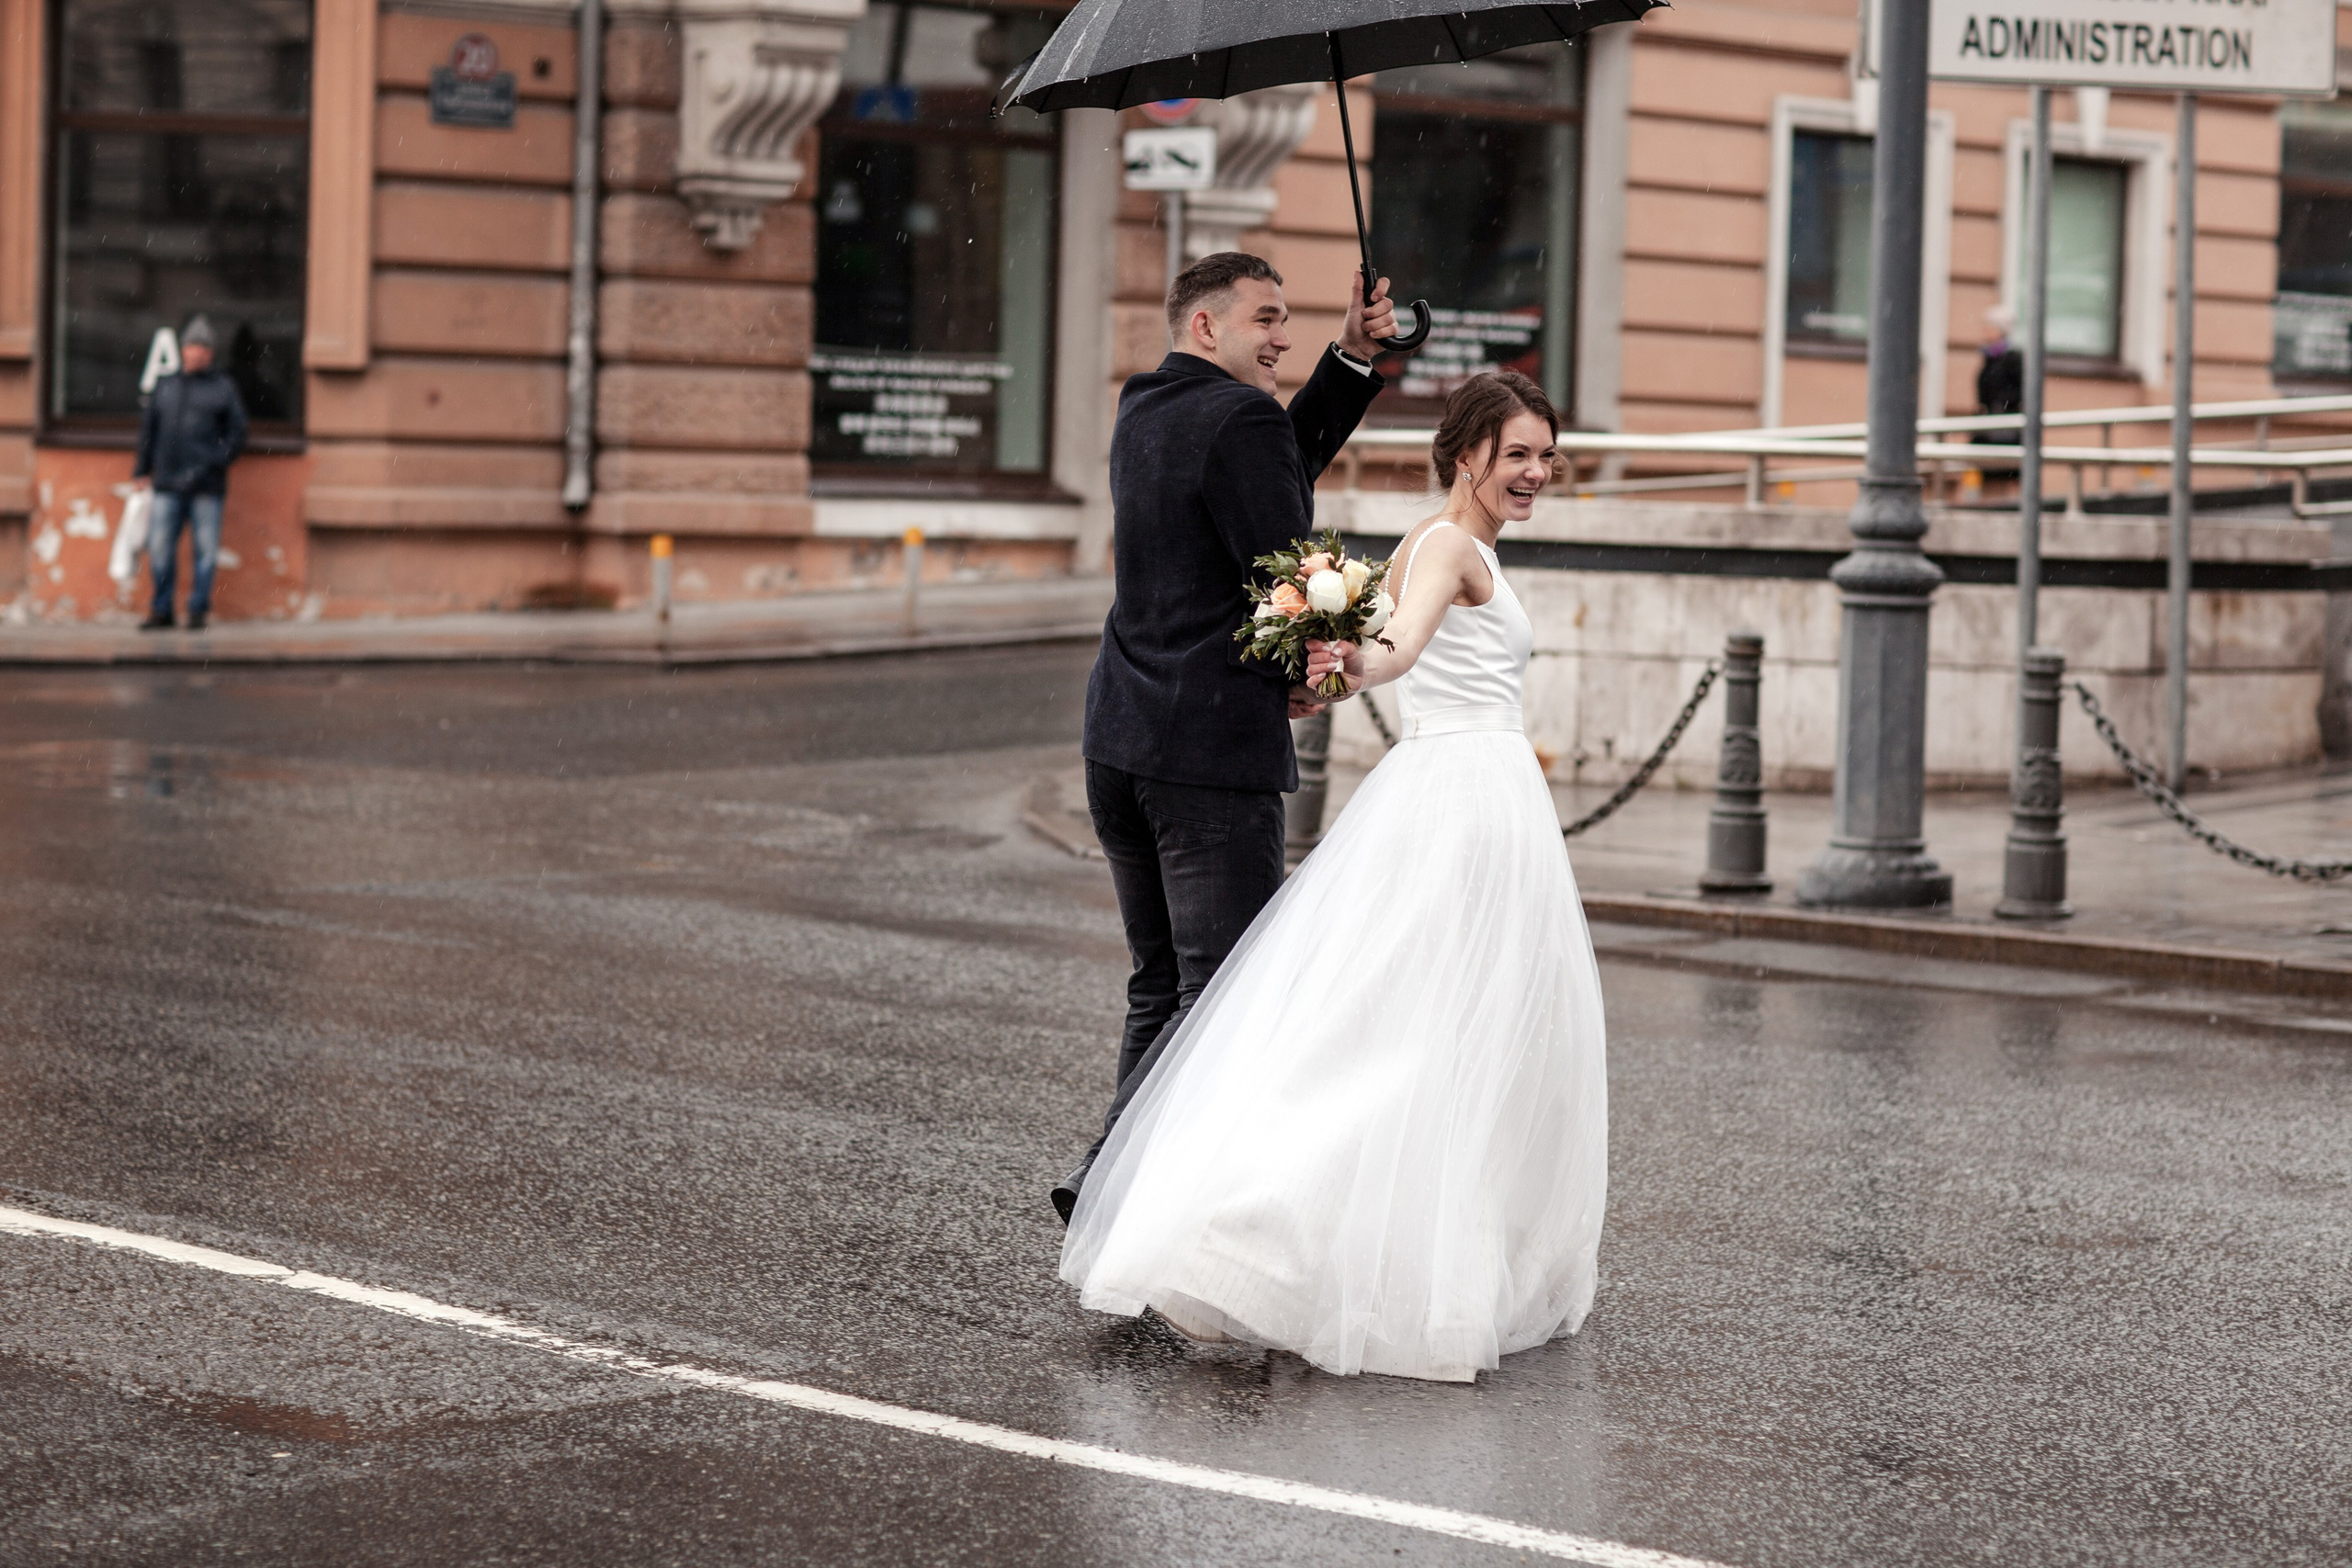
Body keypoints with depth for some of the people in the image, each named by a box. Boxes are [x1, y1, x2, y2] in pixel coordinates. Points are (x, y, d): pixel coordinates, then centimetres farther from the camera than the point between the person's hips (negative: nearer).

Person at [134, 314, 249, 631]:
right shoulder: (165, 387, 17)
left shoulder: (224, 389, 7)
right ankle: (161, 610, 9)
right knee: (160, 548, 0)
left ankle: (198, 610, 6)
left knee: (206, 550, -2)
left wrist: (214, 463, -9)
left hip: (207, 487, -3)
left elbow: (237, 434, 3)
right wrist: (142, 470, 12)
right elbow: (148, 430, 19)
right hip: (167, 486, 3)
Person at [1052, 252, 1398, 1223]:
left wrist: (1353, 358, 16)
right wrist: (1302, 675, 6)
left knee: (1161, 987, 15)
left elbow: (1284, 467, 23)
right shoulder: (1239, 417, -12)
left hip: (1120, 741, 9)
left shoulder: (1142, 408, 15)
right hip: (1215, 749, -9)